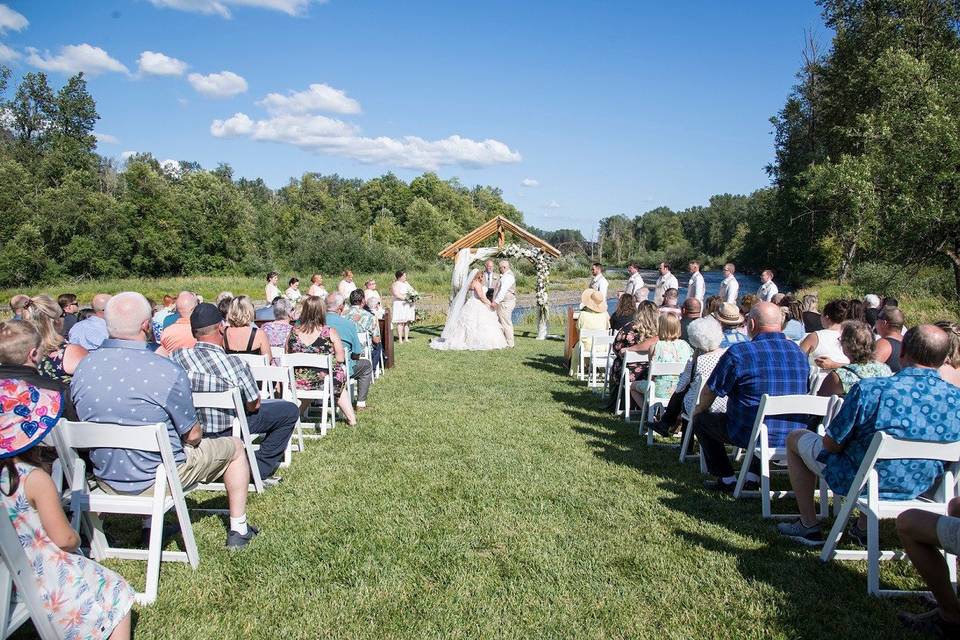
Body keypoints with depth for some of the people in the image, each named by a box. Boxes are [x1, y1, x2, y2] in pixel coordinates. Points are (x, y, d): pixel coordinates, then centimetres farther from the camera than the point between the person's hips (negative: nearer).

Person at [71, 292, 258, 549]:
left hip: (105, 478, 6)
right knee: (234, 447, 16)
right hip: (159, 478, -6)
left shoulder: (83, 368, -8)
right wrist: (194, 436, 9)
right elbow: (192, 435, -14)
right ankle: (238, 529, 24)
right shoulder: (168, 372, -25)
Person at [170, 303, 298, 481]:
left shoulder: (175, 357, -17)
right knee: (290, 411, 9)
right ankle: (260, 470, 13)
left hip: (189, 431, 6)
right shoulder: (235, 364, -29)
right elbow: (254, 405, -16)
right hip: (227, 432, -6)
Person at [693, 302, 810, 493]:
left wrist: (701, 409, 18)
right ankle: (753, 476, 25)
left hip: (753, 437, -6)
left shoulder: (739, 352, -15)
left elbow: (710, 391, -4)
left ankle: (727, 480, 16)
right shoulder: (798, 352, 4)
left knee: (700, 419, 17)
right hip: (794, 438, 6)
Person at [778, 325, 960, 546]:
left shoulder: (869, 390, -27)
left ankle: (809, 527, 21)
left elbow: (831, 444, -18)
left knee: (796, 439, 18)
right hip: (918, 487, 5)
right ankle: (865, 527, 33)